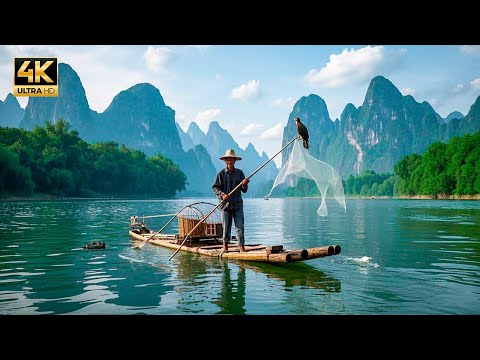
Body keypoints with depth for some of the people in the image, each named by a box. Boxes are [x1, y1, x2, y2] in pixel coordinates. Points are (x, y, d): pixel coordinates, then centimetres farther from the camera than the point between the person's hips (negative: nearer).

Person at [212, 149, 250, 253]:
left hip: (237, 204, 1)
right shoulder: (221, 174, 0)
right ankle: (225, 246, 19)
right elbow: (214, 187, 0)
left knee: (240, 226, -2)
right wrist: (222, 194, -16)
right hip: (225, 204, -1)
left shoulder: (239, 173, 5)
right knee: (226, 227, 5)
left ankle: (242, 247, 1)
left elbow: (244, 190, 5)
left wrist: (244, 185, -18)